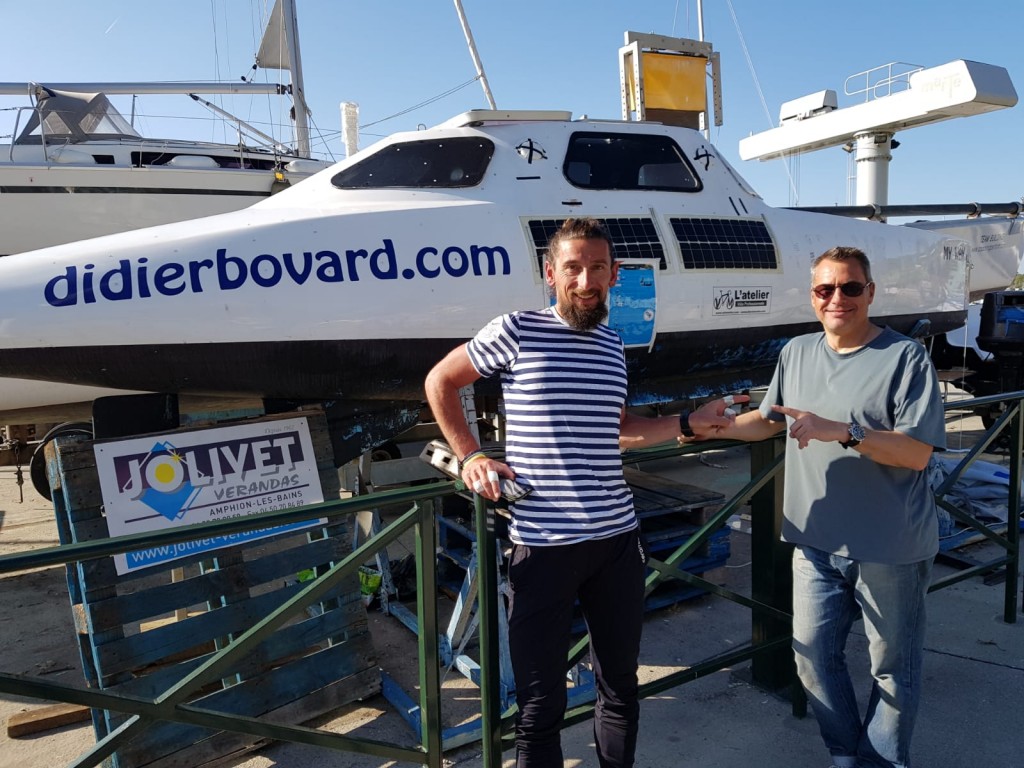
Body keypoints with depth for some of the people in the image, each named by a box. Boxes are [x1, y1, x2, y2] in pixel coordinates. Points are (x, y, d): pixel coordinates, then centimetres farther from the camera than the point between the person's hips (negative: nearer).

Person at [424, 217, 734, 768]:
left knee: (621, 689, 19)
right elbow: (439, 382, 4)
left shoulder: (612, 344, 10)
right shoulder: (517, 331, -7)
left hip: (617, 539, 5)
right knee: (541, 704, 7)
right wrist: (470, 457, -2)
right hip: (542, 543, -5)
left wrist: (688, 423, 16)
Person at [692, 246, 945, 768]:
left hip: (891, 549, -4)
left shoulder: (905, 356, -11)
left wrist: (842, 431, -29)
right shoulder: (797, 353, 6)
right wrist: (720, 426, 1)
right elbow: (769, 420, 18)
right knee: (813, 654, 14)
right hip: (818, 542, 5)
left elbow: (917, 452, -18)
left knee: (893, 667, 13)